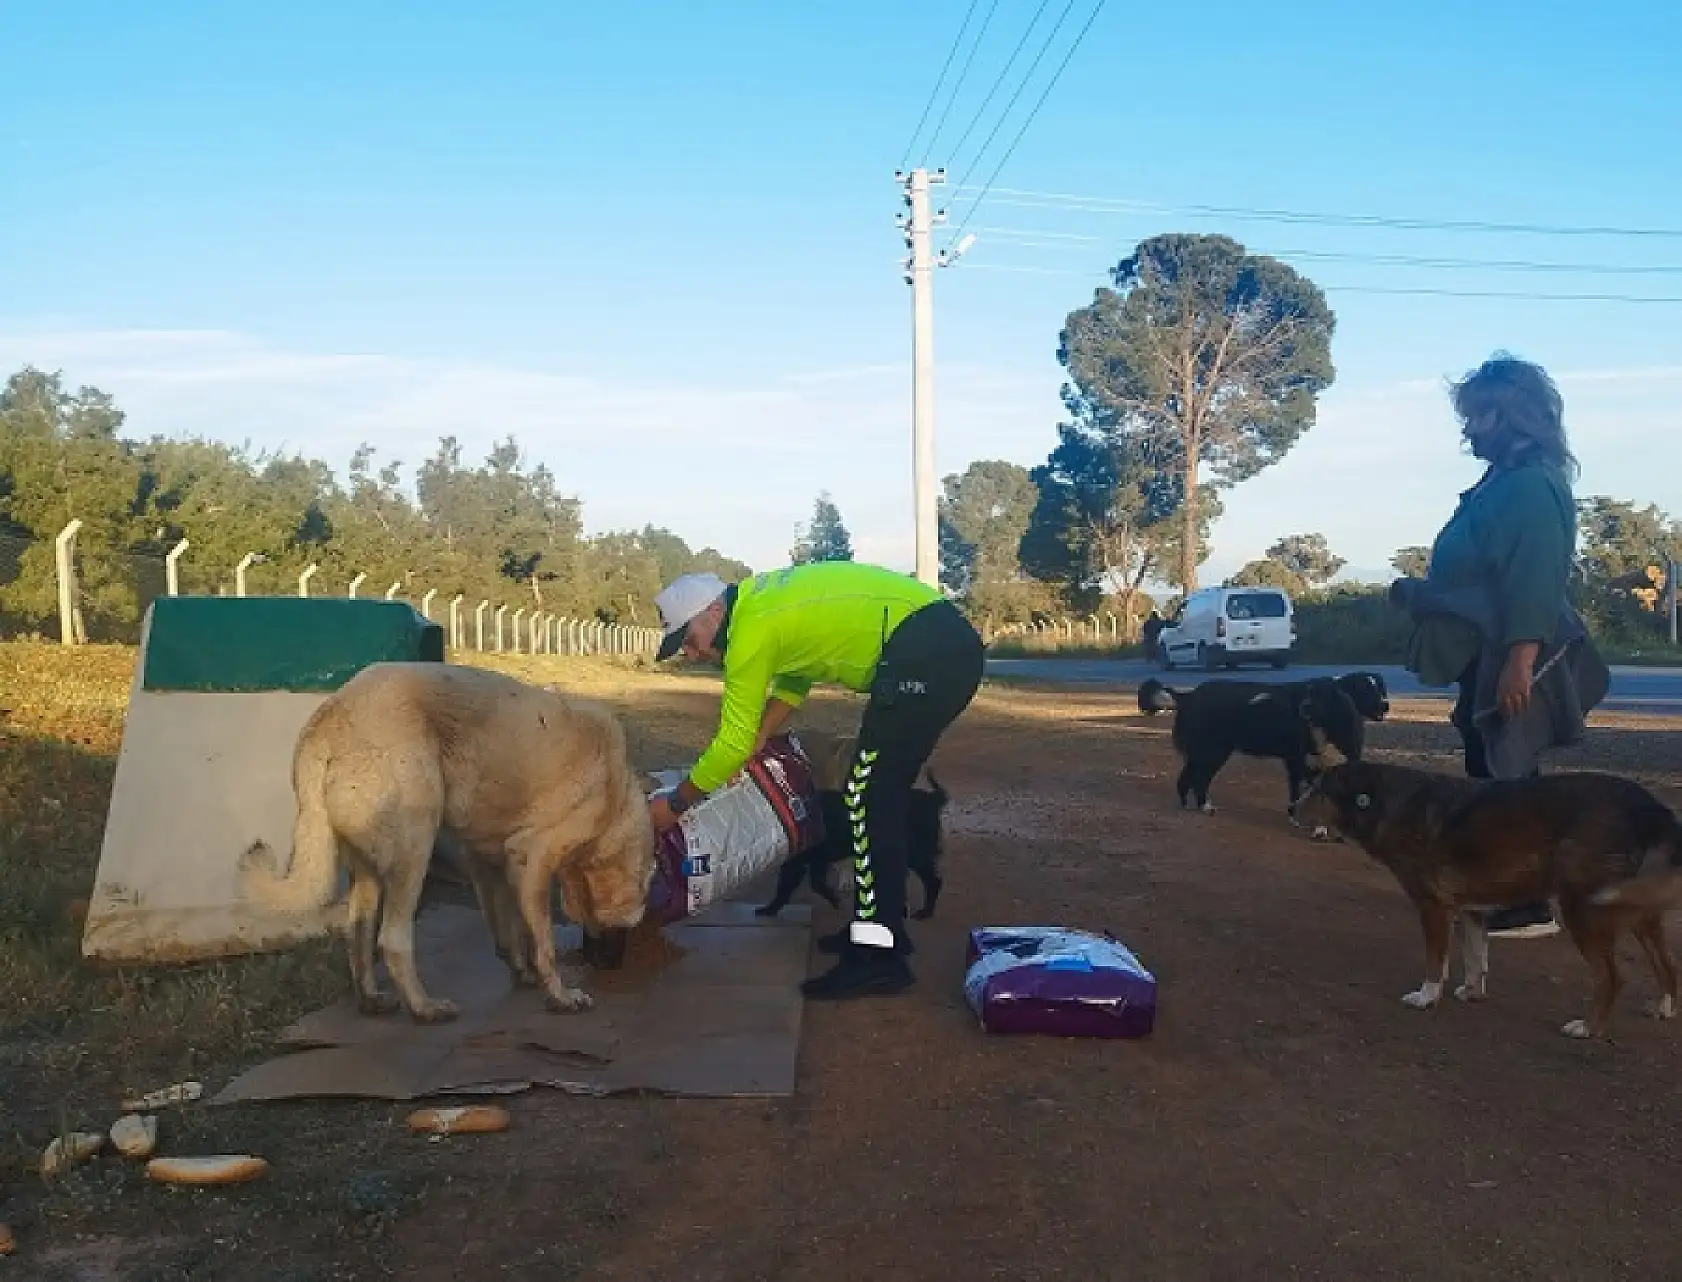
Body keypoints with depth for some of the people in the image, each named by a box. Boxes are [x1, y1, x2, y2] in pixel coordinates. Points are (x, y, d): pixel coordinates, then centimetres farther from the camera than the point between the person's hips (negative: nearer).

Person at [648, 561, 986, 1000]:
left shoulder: (751, 628, -9)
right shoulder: (762, 599, 17)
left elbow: (733, 740, -3)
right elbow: (792, 681, 30)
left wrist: (674, 804, 8)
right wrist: (753, 747, 21)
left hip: (925, 653, -10)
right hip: (951, 645, 10)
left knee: (868, 797, -7)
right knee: (881, 794, 16)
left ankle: (878, 956, -7)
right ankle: (879, 926, 24)